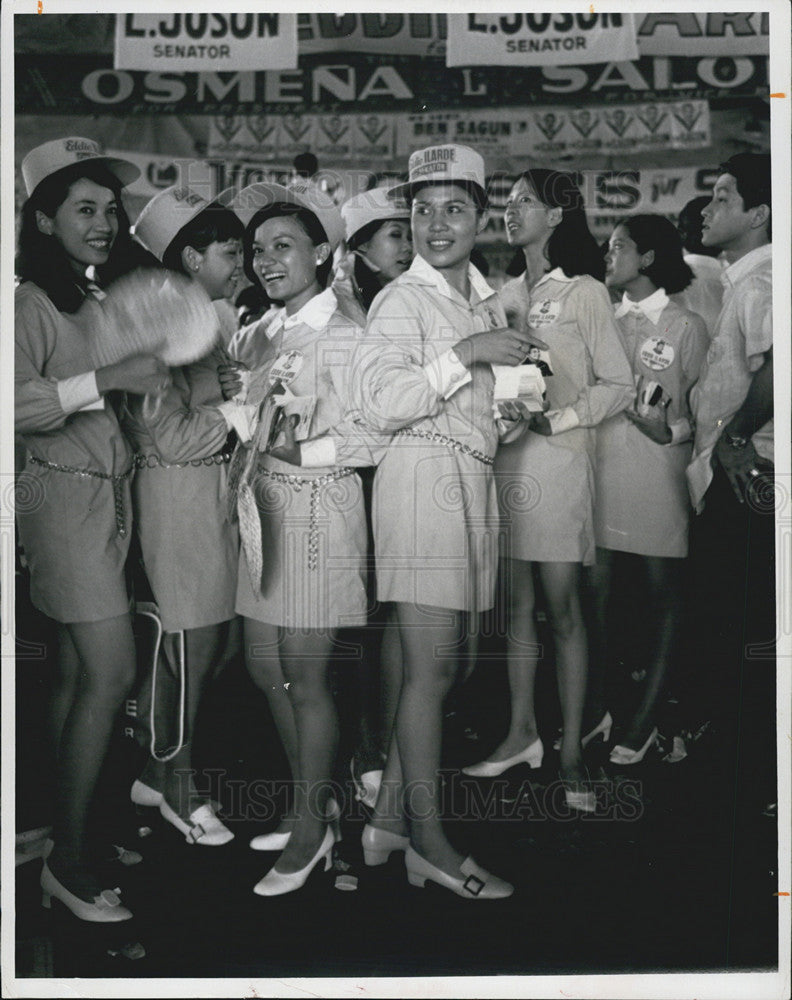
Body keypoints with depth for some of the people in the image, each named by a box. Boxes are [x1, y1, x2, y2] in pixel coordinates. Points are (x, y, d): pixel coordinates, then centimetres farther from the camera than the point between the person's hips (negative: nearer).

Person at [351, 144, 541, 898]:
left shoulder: (485, 300, 19)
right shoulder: (402, 299, -5)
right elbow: (379, 403, -19)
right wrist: (469, 354, -16)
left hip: (473, 478, 8)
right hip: (422, 476, -8)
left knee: (438, 665, 9)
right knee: (431, 667, -5)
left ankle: (388, 820, 18)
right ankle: (428, 840, 5)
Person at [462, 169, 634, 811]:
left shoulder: (584, 292, 2)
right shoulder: (505, 295, 15)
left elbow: (618, 385, 0)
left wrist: (556, 418, -11)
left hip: (558, 457, -4)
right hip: (501, 456, 5)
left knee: (563, 607, -3)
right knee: (516, 601, 8)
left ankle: (572, 751, 4)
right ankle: (522, 732, 19)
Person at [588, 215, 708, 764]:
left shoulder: (687, 326, 3)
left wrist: (671, 431, -16)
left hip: (660, 471, -4)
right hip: (603, 467, 4)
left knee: (663, 591, 2)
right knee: (596, 589, 2)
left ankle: (646, 719, 11)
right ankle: (596, 708, 15)